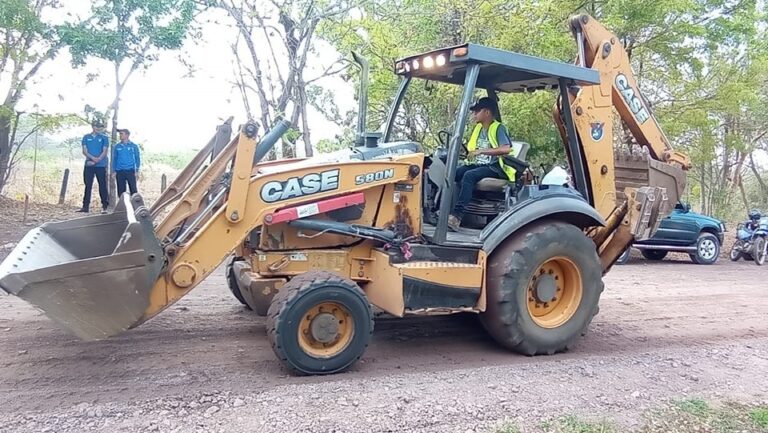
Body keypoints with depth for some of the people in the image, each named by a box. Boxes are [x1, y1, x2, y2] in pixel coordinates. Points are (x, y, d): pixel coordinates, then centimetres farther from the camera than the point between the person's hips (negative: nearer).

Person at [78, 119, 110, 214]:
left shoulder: (104, 138, 4)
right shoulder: (86, 137, 9)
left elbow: (105, 152, -3)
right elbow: (84, 151, 2)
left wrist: (96, 161, -13)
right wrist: (93, 158, -15)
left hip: (101, 166, -2)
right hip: (88, 165, 2)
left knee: (102, 186, -2)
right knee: (88, 185, 4)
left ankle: (104, 206, 2)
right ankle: (86, 206, 8)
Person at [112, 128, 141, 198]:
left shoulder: (134, 146, 3)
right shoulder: (117, 146, 8)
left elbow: (137, 158, 5)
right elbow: (114, 159, 11)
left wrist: (137, 170, -2)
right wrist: (114, 171, 4)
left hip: (130, 171, -2)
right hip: (119, 172, 2)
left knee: (133, 189, -5)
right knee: (121, 190, 5)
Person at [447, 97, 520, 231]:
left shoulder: (498, 128, -6)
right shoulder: (478, 128, 17)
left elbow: (506, 149, -22)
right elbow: (469, 149, 23)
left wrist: (482, 151, -24)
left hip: (495, 167, -7)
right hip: (478, 165, 7)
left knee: (469, 175, -35)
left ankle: (457, 216, -42)